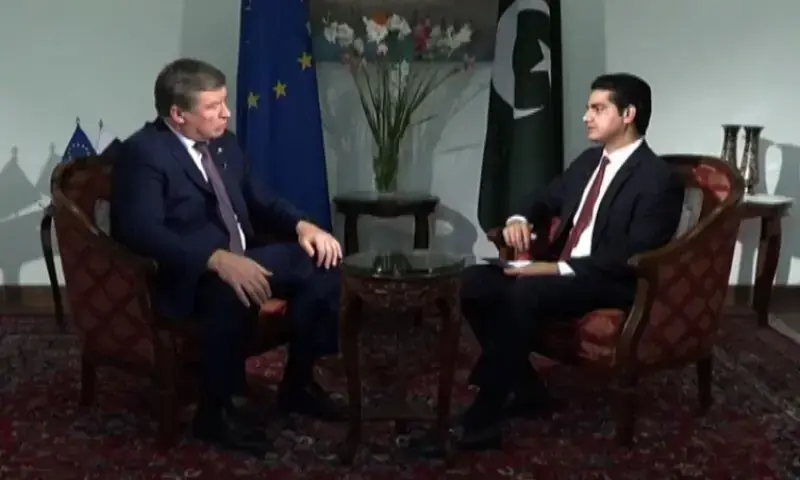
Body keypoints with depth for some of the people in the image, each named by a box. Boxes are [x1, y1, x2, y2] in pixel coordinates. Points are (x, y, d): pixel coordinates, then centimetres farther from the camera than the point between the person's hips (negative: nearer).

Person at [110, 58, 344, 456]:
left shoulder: (223, 144, 12)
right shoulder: (142, 153, -14)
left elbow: (259, 200, 18)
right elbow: (143, 231, -27)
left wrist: (302, 225, -4)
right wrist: (218, 260, -39)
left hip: (239, 259, 8)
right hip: (185, 276, -8)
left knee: (321, 263, -8)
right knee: (235, 291, -38)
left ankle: (297, 382, 5)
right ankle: (215, 409, -18)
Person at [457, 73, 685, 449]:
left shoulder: (658, 179, -11)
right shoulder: (589, 161, 14)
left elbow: (633, 258, -19)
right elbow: (544, 200, 25)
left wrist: (560, 268, -24)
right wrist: (519, 218, -1)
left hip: (610, 286, -8)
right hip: (560, 270, 8)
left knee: (524, 293, -35)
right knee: (475, 281, -12)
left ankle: (483, 419, -26)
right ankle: (527, 389, -4)